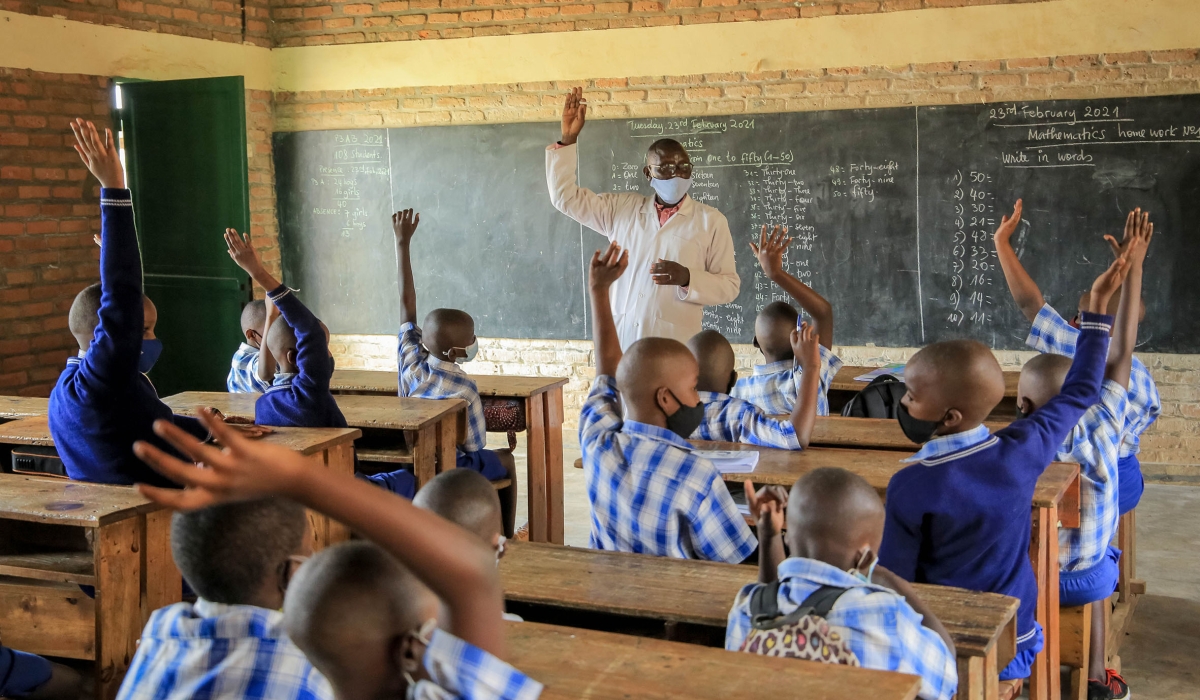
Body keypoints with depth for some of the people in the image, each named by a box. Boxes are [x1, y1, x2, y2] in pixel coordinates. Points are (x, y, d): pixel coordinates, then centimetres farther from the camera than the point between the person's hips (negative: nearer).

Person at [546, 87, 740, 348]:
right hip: (620, 343, 3)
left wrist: (687, 278, -16)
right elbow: (566, 196, 12)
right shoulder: (622, 208, 11)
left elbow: (730, 285, 1)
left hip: (675, 347, -2)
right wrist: (568, 138, 5)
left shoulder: (711, 220, 2)